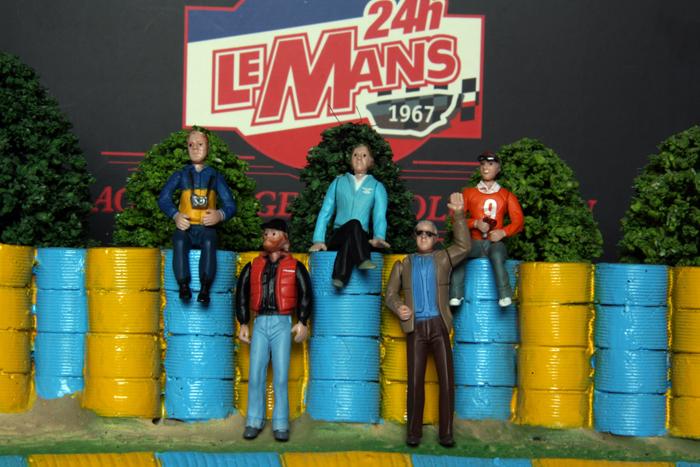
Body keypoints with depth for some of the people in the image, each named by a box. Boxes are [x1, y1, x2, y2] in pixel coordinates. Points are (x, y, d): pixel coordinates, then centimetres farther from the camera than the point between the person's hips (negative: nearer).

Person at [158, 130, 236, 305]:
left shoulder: (215, 176, 15)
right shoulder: (181, 175, 16)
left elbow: (230, 205, 8)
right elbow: (163, 198, 4)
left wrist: (220, 215, -16)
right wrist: (176, 215, -16)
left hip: (206, 228, 0)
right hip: (185, 227, 1)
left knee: (209, 242, -35)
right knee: (179, 242, -34)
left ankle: (205, 288, -38)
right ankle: (183, 285, -31)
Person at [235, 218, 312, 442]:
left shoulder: (294, 267, 7)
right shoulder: (253, 267, 13)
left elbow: (305, 294, 5)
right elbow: (241, 294, 15)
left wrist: (302, 322, -4)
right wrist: (243, 324, 9)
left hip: (282, 323, -2)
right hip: (260, 323, 2)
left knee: (281, 376, -3)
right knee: (255, 374, 0)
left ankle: (281, 425, 2)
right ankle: (254, 422, 8)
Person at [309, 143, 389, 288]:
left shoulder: (377, 187, 14)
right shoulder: (339, 182, 18)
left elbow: (380, 216, -2)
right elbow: (325, 212, 10)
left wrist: (379, 237, -24)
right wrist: (318, 240, -6)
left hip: (361, 239, 0)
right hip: (337, 237, 0)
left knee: (350, 239, -38)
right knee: (354, 224, -36)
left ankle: (341, 277, -58)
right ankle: (362, 260, -62)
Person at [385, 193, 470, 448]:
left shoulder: (442, 259, 13)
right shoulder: (403, 265, 16)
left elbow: (463, 246, -1)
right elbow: (391, 293, 14)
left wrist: (458, 214, -7)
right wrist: (398, 308, -8)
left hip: (439, 325, 0)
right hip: (415, 328, 0)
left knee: (447, 380, -6)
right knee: (415, 381, -3)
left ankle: (446, 433, -1)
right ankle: (414, 432, 3)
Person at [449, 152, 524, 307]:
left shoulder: (506, 195, 16)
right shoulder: (469, 193, 18)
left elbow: (518, 221, 7)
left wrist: (503, 232, -12)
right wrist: (475, 223, -12)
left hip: (495, 242, -1)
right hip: (475, 241, 1)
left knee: (496, 255, -38)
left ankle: (505, 295, -37)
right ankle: (455, 295, -34)